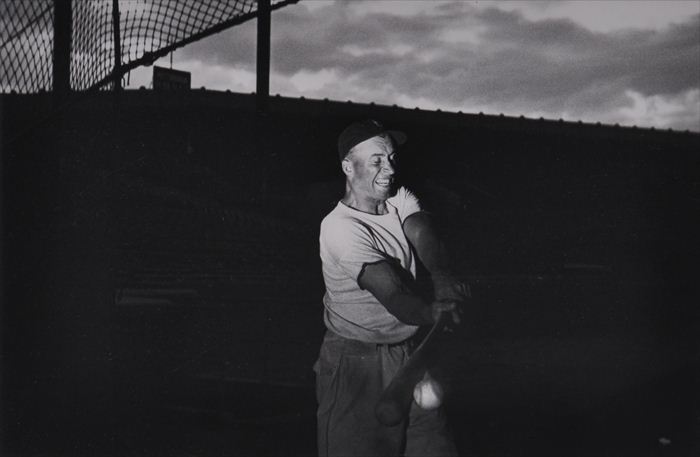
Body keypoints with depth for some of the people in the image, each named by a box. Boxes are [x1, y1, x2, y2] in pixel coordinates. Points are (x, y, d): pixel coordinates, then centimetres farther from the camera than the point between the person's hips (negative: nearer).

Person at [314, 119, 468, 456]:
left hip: (405, 354, 7)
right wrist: (434, 314, -50)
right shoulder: (340, 227, -19)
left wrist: (442, 278, -38)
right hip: (355, 365, -6)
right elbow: (392, 294, -30)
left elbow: (423, 234, -16)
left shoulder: (400, 200, 5)